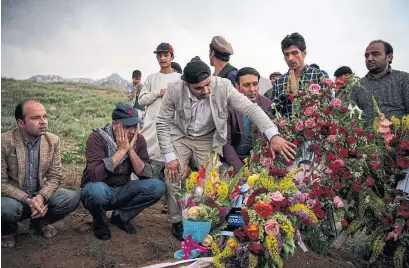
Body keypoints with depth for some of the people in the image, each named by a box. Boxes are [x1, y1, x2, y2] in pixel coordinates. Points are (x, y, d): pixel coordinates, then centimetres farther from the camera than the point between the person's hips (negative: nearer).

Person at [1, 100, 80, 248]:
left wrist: (41, 197, -23)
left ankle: (40, 222, 11)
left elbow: (55, 176, -4)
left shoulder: (53, 140, -7)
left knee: (72, 198, -19)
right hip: (14, 196, -3)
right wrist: (27, 201, -28)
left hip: (40, 194, 3)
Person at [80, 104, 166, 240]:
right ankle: (100, 223, -3)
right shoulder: (97, 138, -20)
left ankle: (121, 216, 3)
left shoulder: (138, 139, -7)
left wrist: (131, 150, -23)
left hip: (122, 191, 4)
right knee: (97, 190, -39)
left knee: (158, 186, -18)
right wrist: (121, 150, -30)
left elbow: (146, 175, -12)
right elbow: (95, 175, -33)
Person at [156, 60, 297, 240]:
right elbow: (163, 123, -16)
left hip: (207, 139, 0)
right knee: (172, 177, -11)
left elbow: (251, 109, -28)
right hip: (180, 136, 0)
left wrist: (273, 136, -42)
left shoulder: (223, 87, -27)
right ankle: (177, 221, 13)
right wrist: (170, 156, -20)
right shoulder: (174, 89, -25)